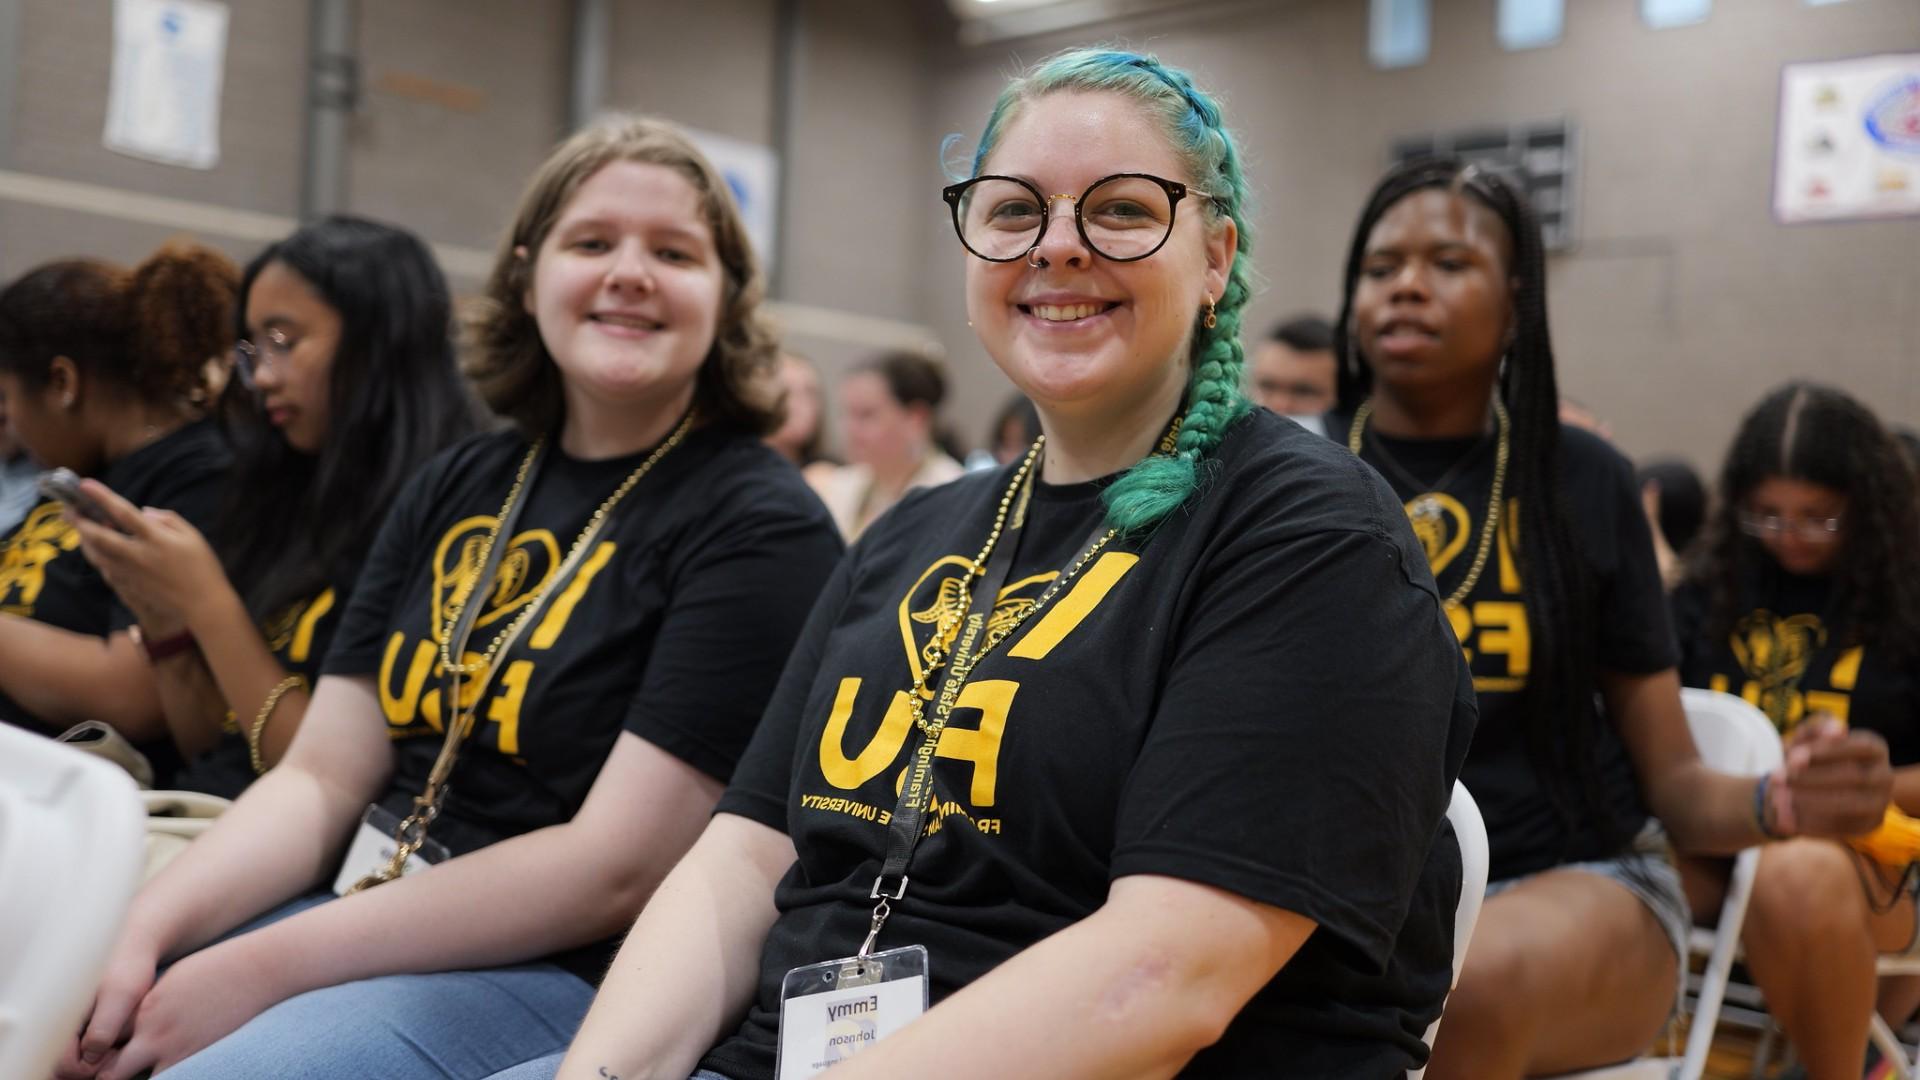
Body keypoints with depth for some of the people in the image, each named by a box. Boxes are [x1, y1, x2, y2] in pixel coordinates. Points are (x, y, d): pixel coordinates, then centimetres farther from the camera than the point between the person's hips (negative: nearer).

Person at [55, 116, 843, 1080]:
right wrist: (139, 935, -9)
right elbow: (321, 774, 9)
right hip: (368, 915, 6)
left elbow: (618, 866, -17)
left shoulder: (758, 529, -10)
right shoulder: (454, 489, 11)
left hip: (561, 975, -6)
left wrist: (262, 968, -17)